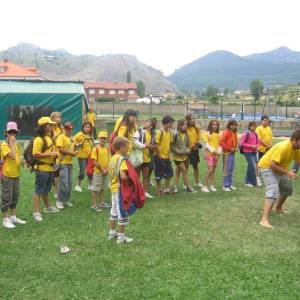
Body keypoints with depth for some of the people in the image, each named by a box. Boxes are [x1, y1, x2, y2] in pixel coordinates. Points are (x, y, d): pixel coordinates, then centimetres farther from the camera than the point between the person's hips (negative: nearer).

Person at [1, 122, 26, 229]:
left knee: (15, 197, 15)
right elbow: (12, 155, -27)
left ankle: (13, 217, 27)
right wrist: (12, 143, -21)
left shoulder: (16, 145, 12)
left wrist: (20, 161, 8)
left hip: (16, 175, 8)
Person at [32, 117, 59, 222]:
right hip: (41, 169, -9)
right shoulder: (38, 139, -18)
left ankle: (48, 207, 36)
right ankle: (36, 212, 4)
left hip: (49, 168, 9)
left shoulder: (48, 137, 11)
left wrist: (54, 154, 5)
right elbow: (35, 154, -24)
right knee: (38, 190, -2)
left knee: (46, 189, 22)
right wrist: (50, 154, -23)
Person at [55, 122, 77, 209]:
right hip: (63, 163, -8)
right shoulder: (61, 137, -7)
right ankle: (59, 201, 0)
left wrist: (74, 152, 4)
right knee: (64, 182, -10)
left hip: (70, 163, 8)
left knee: (69, 183, 10)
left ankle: (66, 200, 20)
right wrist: (71, 153, -17)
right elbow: (60, 149, -17)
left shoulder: (71, 139, 17)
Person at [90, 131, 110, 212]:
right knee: (95, 188, 0)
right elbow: (94, 162, -14)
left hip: (105, 172, 7)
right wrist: (101, 170, -15)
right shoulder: (96, 149, -11)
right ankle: (94, 205, 5)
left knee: (103, 188, 16)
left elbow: (108, 161, 9)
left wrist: (107, 169, -6)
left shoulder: (107, 149, 7)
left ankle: (101, 203, 28)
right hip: (97, 172, -6)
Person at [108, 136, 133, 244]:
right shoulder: (121, 159, -21)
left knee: (114, 212, 20)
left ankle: (112, 233, 32)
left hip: (113, 188, 9)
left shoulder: (112, 158, 6)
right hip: (121, 190, -9)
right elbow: (123, 176, -32)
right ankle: (121, 237, 12)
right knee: (122, 213, 3)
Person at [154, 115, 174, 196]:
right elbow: (156, 145, -18)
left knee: (169, 173, 11)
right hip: (160, 157, -7)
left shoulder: (169, 132, 6)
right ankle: (159, 190, 17)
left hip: (167, 156, 7)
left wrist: (169, 154, 10)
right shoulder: (159, 132, -17)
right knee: (159, 174, 4)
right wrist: (159, 155, -14)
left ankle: (167, 189, 23)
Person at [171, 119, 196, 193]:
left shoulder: (185, 134, 4)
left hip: (184, 156, 6)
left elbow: (188, 144, 13)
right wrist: (179, 151, -17)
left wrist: (187, 150, -5)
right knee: (184, 171, -4)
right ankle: (188, 187, 5)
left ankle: (175, 187, 19)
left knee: (178, 171, 12)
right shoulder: (175, 134, -15)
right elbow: (172, 146, -12)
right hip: (178, 156, -6)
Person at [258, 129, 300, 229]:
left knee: (287, 188, 24)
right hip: (267, 167, -10)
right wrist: (287, 173, -32)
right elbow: (272, 164, -34)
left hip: (279, 169, 10)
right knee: (273, 192, -25)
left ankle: (278, 208, 48)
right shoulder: (283, 147, -31)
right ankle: (264, 220, -31)